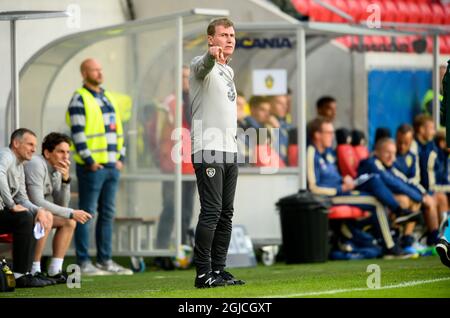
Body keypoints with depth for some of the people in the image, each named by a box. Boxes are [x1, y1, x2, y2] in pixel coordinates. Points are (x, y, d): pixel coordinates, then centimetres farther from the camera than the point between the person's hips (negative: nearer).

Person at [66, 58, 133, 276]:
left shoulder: (108, 98, 18)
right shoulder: (79, 99, -6)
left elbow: (118, 129, 21)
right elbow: (77, 133, -14)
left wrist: (121, 157, 12)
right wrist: (89, 161, -16)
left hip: (112, 166, 8)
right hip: (92, 167, -8)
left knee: (108, 214, 10)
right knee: (86, 213, -6)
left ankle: (105, 261, 15)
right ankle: (83, 263, -5)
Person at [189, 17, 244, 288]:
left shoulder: (229, 72, 20)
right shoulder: (203, 65, -6)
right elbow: (203, 66, -32)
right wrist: (212, 55, -55)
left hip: (230, 151, 9)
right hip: (208, 151, -9)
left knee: (226, 214, 9)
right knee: (211, 211, -13)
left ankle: (218, 270, 14)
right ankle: (203, 273, -12)